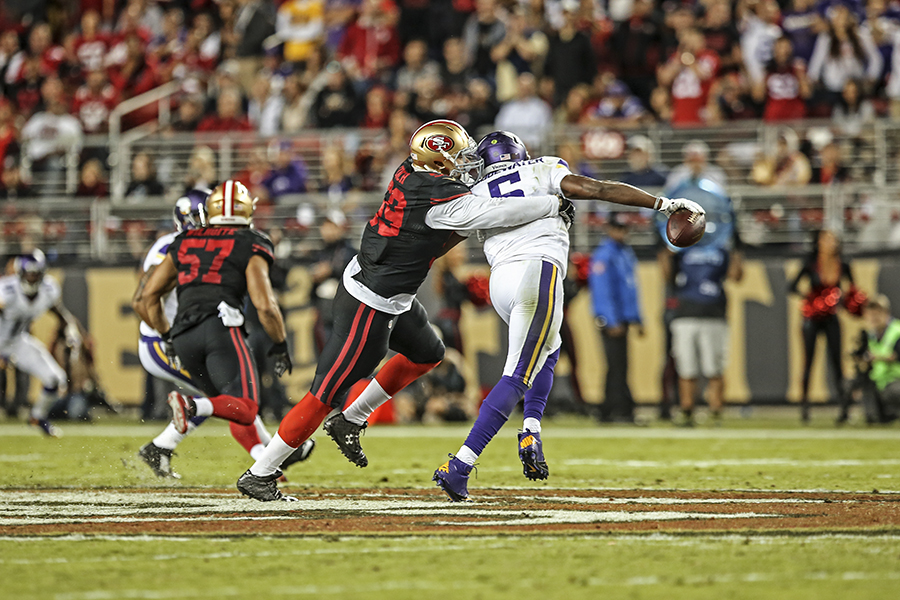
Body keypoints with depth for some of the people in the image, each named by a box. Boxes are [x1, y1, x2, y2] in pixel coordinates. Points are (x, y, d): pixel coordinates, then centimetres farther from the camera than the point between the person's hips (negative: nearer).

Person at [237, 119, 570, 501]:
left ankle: (350, 422, 30)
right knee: (326, 394, -3)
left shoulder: (410, 173, 0)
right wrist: (555, 204, -11)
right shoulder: (443, 201, -24)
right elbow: (501, 213, -23)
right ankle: (259, 475, 4)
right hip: (370, 307, -10)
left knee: (427, 354, 26)